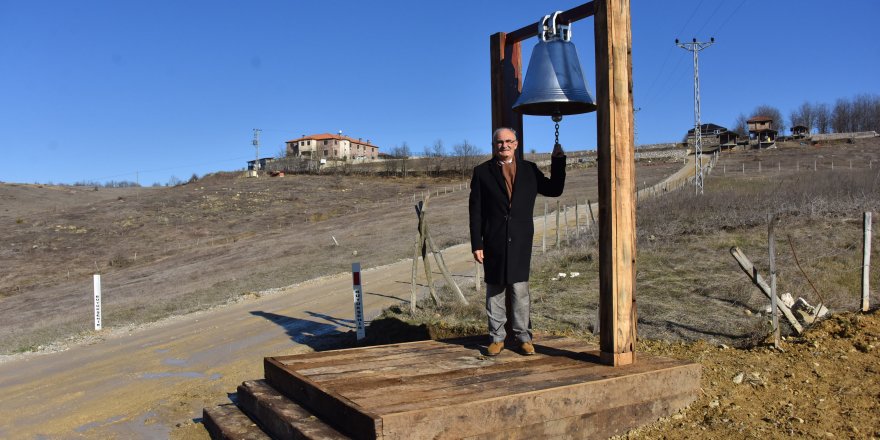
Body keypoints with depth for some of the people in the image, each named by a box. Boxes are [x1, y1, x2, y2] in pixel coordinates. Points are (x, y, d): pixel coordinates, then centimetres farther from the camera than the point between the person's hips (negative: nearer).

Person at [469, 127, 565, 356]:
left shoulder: (529, 169, 11)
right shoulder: (482, 172, 4)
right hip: (493, 242, -1)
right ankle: (497, 337, 17)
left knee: (520, 290, 2)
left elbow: (554, 190, 14)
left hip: (520, 242, 1)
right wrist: (476, 244, -5)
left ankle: (523, 337, 13)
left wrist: (558, 161, 4)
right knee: (495, 290, 7)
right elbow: (475, 211, 1)